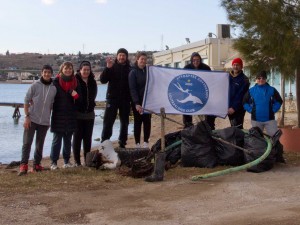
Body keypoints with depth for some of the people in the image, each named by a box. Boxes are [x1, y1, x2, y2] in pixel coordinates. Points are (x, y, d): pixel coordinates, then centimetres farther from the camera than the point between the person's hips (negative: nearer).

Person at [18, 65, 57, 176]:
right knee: (27, 142, -6)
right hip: (32, 120, -3)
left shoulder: (54, 89, 4)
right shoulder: (35, 86, -2)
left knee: (40, 144, 9)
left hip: (44, 121, 3)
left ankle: (37, 164, 20)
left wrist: (49, 118, 10)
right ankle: (23, 166, -6)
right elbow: (26, 101, -2)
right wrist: (27, 116, -9)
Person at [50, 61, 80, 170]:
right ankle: (53, 162, 5)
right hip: (58, 115, -3)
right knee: (57, 139, -1)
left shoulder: (75, 82, 7)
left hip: (70, 115, 4)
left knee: (68, 139, 10)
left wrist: (76, 95, -12)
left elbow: (79, 99, 8)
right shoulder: (56, 81, -3)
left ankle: (67, 161, 19)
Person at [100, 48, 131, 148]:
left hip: (125, 99, 1)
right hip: (112, 98, -1)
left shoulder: (129, 69, 2)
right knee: (108, 121, -4)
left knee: (124, 122, 9)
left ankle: (122, 143, 19)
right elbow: (103, 80, -6)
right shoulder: (112, 67, 2)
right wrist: (108, 68, -19)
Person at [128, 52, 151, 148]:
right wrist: (136, 103, -22)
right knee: (138, 122, 1)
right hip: (137, 102, -4)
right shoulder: (133, 72, -5)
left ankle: (146, 142, 12)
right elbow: (132, 89, -12)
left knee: (147, 121, 4)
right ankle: (137, 143, 6)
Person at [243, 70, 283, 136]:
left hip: (270, 119, -1)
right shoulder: (251, 91, 3)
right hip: (256, 120, 1)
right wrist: (250, 110, 0)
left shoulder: (272, 90, 1)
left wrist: (273, 110, -2)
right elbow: (245, 102, 11)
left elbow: (279, 101, 8)